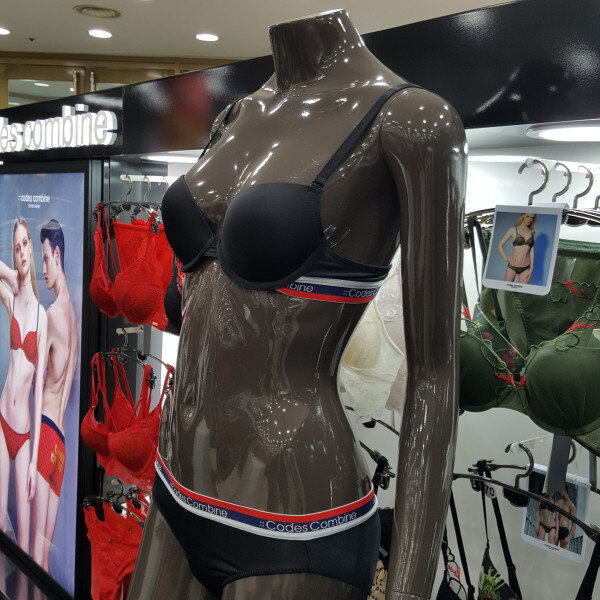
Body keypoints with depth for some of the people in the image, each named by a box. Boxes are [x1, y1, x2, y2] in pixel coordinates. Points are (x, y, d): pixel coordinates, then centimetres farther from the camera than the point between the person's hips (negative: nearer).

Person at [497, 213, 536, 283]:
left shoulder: (532, 233, 8)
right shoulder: (513, 230, -1)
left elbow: (531, 252, 8)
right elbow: (500, 245, 3)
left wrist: (531, 268, 4)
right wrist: (506, 258, -4)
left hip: (525, 268, 2)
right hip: (512, 266, -2)